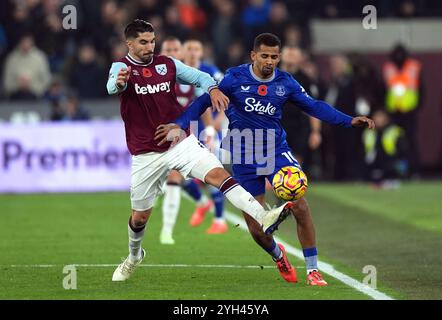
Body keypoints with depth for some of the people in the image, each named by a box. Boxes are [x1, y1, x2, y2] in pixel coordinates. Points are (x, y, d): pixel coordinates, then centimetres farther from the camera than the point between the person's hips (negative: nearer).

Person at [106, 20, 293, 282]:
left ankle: (263, 218, -38)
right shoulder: (122, 67, -6)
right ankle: (134, 256, 42)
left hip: (180, 141, 1)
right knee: (140, 215, 10)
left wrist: (212, 89, -16)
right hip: (146, 155, -1)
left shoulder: (167, 64, 5)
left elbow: (199, 77, 8)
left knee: (217, 173, -23)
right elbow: (113, 86, -28)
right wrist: (119, 83, -54)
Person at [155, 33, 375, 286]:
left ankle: (313, 270, -6)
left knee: (300, 206, -18)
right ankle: (278, 255, 34)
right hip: (244, 158, -1)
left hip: (276, 151, 1)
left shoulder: (285, 82, -2)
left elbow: (314, 106, 4)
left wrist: (349, 121, -4)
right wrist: (179, 124, -17)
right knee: (256, 228, -2)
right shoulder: (235, 78, -9)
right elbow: (205, 101, -6)